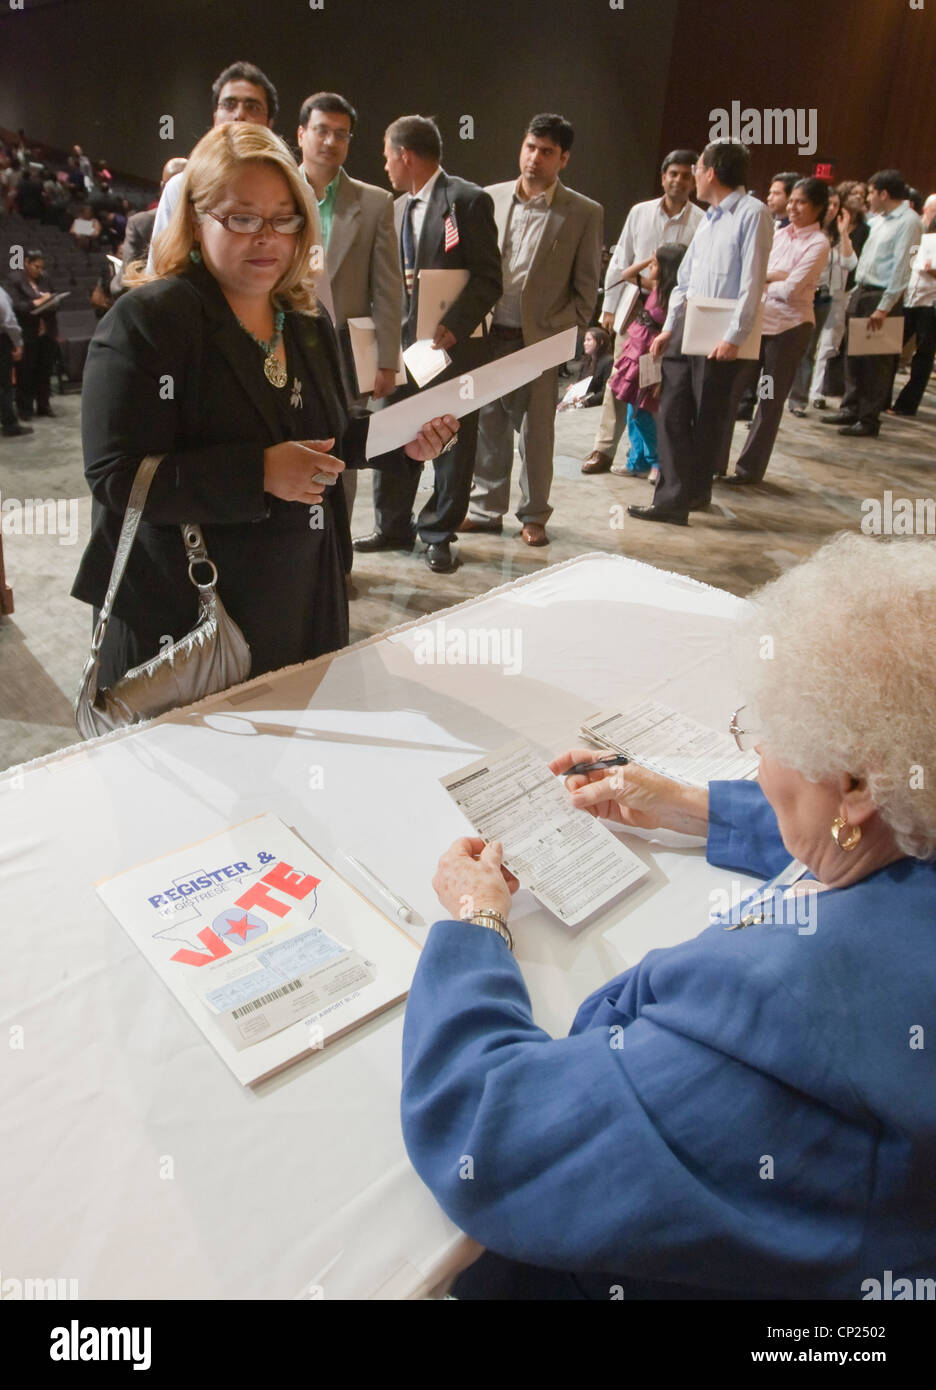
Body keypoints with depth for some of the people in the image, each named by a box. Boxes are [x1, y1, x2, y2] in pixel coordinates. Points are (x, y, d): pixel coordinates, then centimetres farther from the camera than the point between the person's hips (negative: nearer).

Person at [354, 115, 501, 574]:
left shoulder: (469, 200, -6)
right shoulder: (399, 207, 17)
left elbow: (488, 278, -11)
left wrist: (454, 325, -21)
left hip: (454, 342, -6)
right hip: (404, 339, 7)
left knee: (452, 443, 1)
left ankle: (438, 534, 14)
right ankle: (393, 527, 21)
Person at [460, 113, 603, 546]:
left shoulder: (584, 213, 0)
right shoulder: (490, 198, 8)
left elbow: (586, 289, 1)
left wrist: (562, 334, -10)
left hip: (540, 340, -3)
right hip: (487, 335, 3)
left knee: (536, 433, 3)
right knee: (488, 427, 8)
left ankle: (533, 515, 16)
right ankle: (486, 509, 21)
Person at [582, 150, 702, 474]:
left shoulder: (702, 222, -3)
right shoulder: (639, 212, 7)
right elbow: (619, 261, 10)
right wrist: (610, 305, 8)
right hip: (635, 305, 3)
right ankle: (604, 448, 9)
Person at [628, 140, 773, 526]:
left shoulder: (752, 213, -6)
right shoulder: (710, 218, 18)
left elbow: (752, 281, -13)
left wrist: (734, 338, -19)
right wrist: (669, 327, 12)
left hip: (721, 337, -8)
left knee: (710, 422, 2)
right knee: (673, 414, 2)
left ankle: (693, 490, 14)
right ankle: (674, 498, 6)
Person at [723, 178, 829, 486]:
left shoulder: (818, 244, -7)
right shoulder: (779, 234, 11)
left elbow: (791, 290, -16)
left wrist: (762, 279, -3)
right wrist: (774, 277, -10)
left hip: (790, 327, -5)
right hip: (758, 320, 5)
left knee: (771, 400, 3)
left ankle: (751, 467, 11)